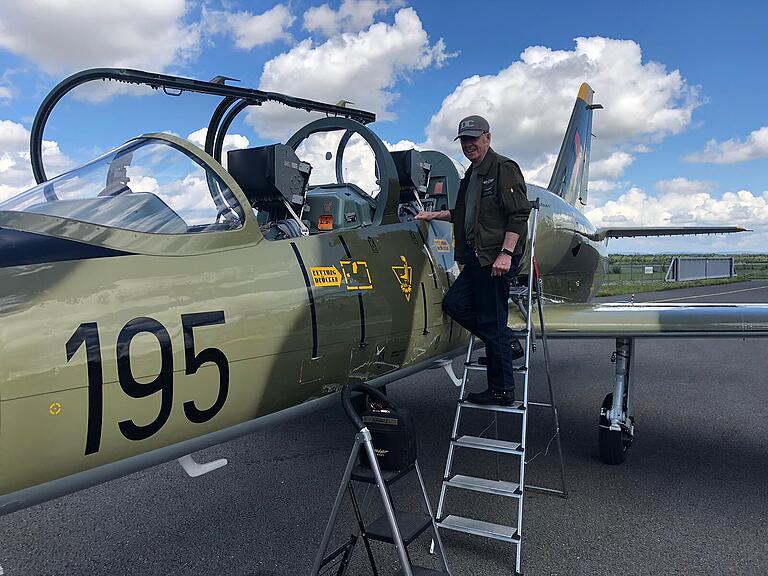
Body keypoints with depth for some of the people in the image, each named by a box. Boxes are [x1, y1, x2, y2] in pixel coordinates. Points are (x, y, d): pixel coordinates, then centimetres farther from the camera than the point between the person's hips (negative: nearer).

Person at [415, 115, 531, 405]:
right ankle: (505, 342, 17)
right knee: (454, 303, 6)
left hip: (497, 257, -9)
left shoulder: (504, 168, -6)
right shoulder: (471, 175, 22)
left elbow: (519, 214, -14)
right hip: (477, 256, 9)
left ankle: (502, 390, 7)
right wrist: (436, 215, 27)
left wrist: (506, 253, -22)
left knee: (491, 322, -5)